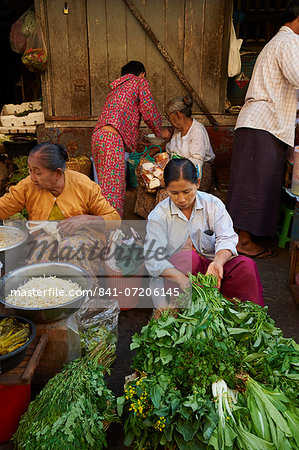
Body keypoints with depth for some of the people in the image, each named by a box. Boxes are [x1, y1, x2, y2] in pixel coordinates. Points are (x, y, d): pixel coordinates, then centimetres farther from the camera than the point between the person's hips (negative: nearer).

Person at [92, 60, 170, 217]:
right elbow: (149, 111, 7)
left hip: (98, 136, 8)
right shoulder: (140, 82, 12)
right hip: (112, 138, -8)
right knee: (113, 188, -11)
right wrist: (159, 132, 25)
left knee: (105, 185, 12)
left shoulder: (116, 87, 34)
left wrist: (138, 140, 44)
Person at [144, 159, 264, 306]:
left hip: (210, 263, 3)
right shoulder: (158, 216, -6)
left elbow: (227, 238, -12)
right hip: (174, 271, -2)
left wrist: (218, 262, -36)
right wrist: (181, 278, -36)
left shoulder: (213, 204, 0)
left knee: (247, 265, -23)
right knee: (190, 258, -35)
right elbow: (153, 259, -16)